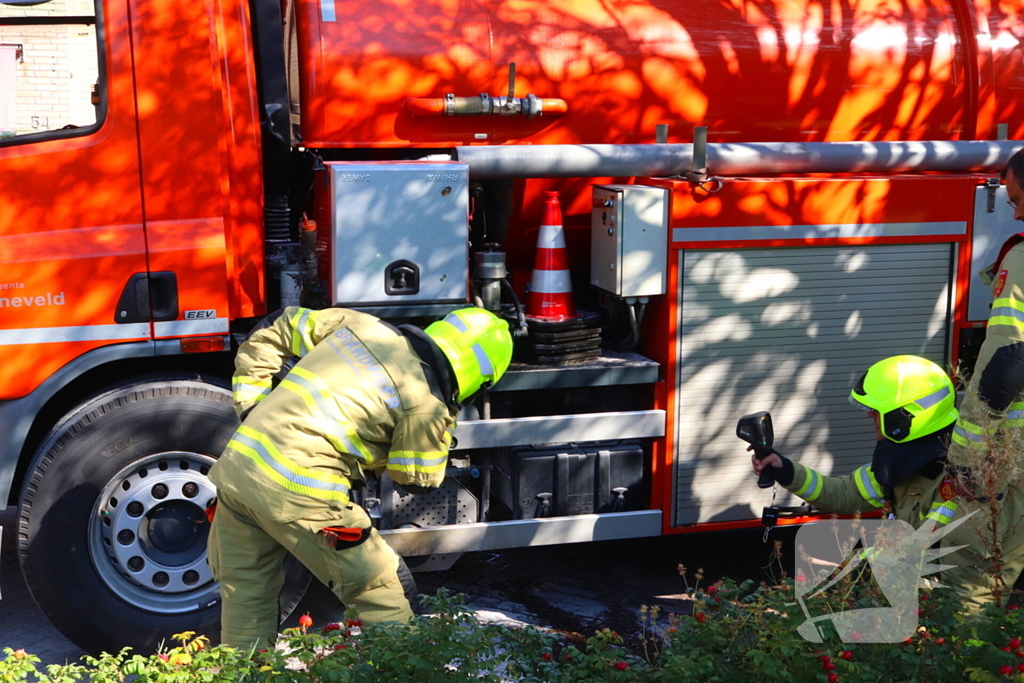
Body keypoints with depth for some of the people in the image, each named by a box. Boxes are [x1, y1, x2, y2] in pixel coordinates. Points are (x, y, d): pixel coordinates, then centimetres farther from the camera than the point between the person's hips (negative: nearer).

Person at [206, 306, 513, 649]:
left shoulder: (359, 324, 10)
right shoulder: (427, 405, -8)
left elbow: (273, 330, 19)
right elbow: (417, 479, 7)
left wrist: (249, 405, 19)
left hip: (237, 463, 7)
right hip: (297, 493, -7)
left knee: (245, 595, 24)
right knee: (380, 595, 10)